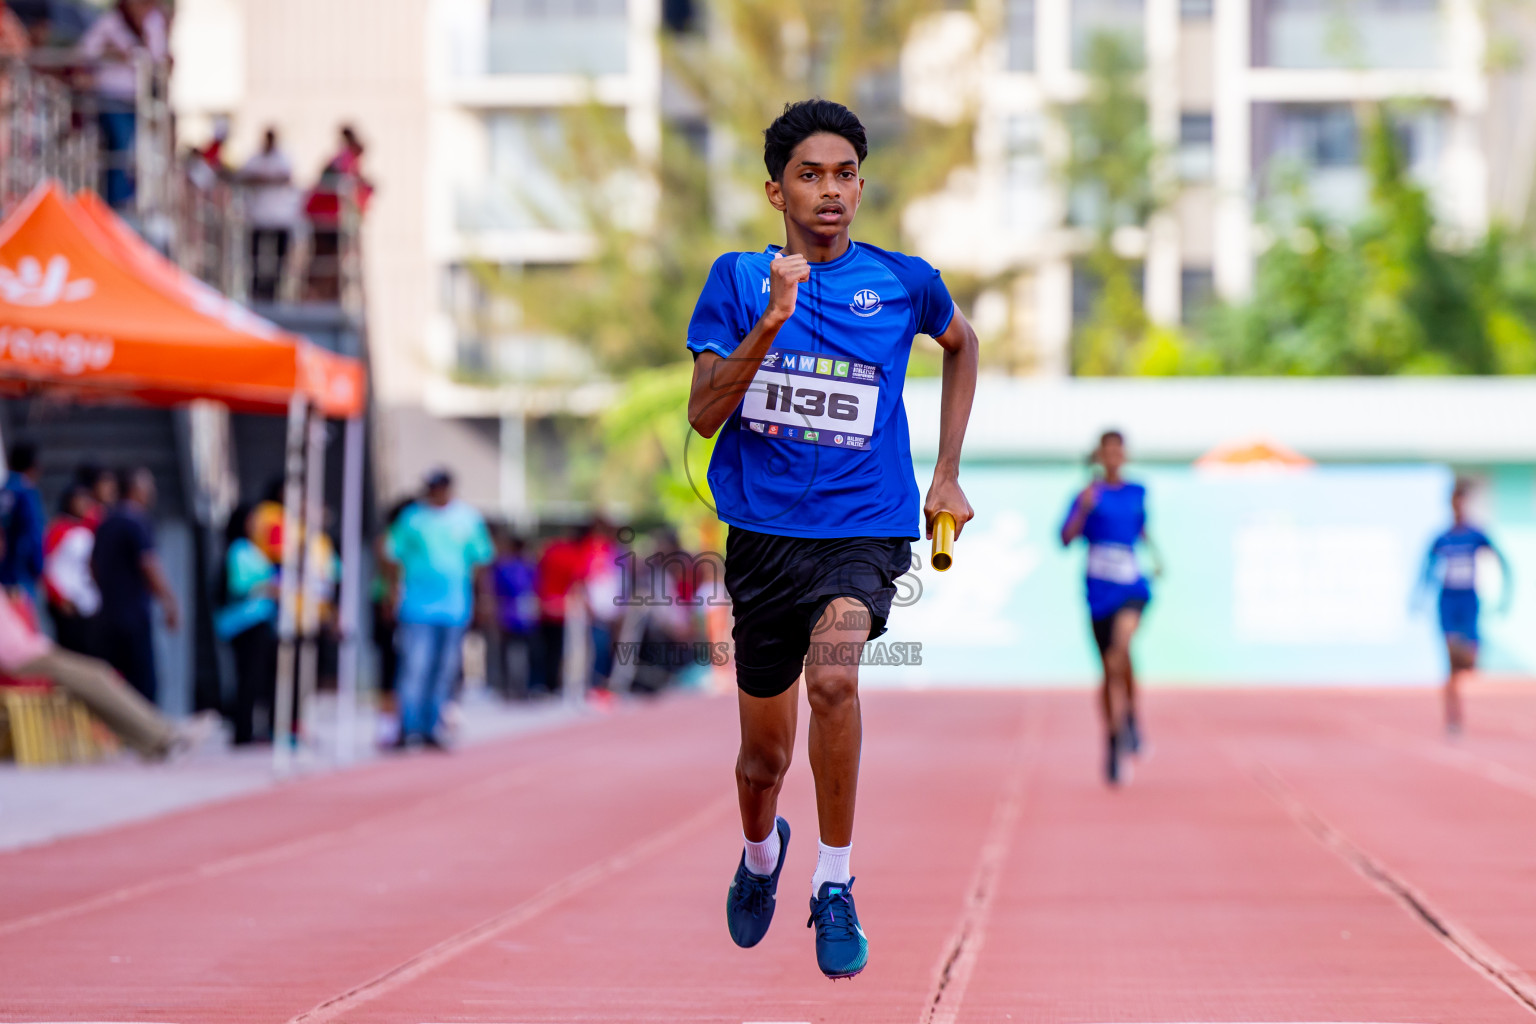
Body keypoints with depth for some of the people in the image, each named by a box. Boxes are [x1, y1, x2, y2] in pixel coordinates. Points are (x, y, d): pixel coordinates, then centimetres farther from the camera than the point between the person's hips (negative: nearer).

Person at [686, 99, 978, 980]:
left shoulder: (902, 282, 2)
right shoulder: (738, 280, 2)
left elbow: (962, 344, 25)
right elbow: (703, 415, -7)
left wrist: (948, 472, 19)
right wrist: (772, 322, -20)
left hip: (865, 529, -1)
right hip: (763, 533, 2)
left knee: (833, 676, -32)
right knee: (766, 754, 11)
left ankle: (835, 888, -18)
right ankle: (761, 855, 47)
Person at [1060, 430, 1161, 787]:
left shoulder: (1137, 492, 10)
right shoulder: (1090, 495, 1)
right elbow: (1066, 538, -10)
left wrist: (1154, 554, 17)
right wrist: (1083, 509, -23)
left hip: (1132, 586, 1)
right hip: (1100, 592, -1)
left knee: (1122, 642, -28)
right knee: (1111, 671, 4)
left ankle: (1130, 718, -11)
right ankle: (1113, 744, 17)